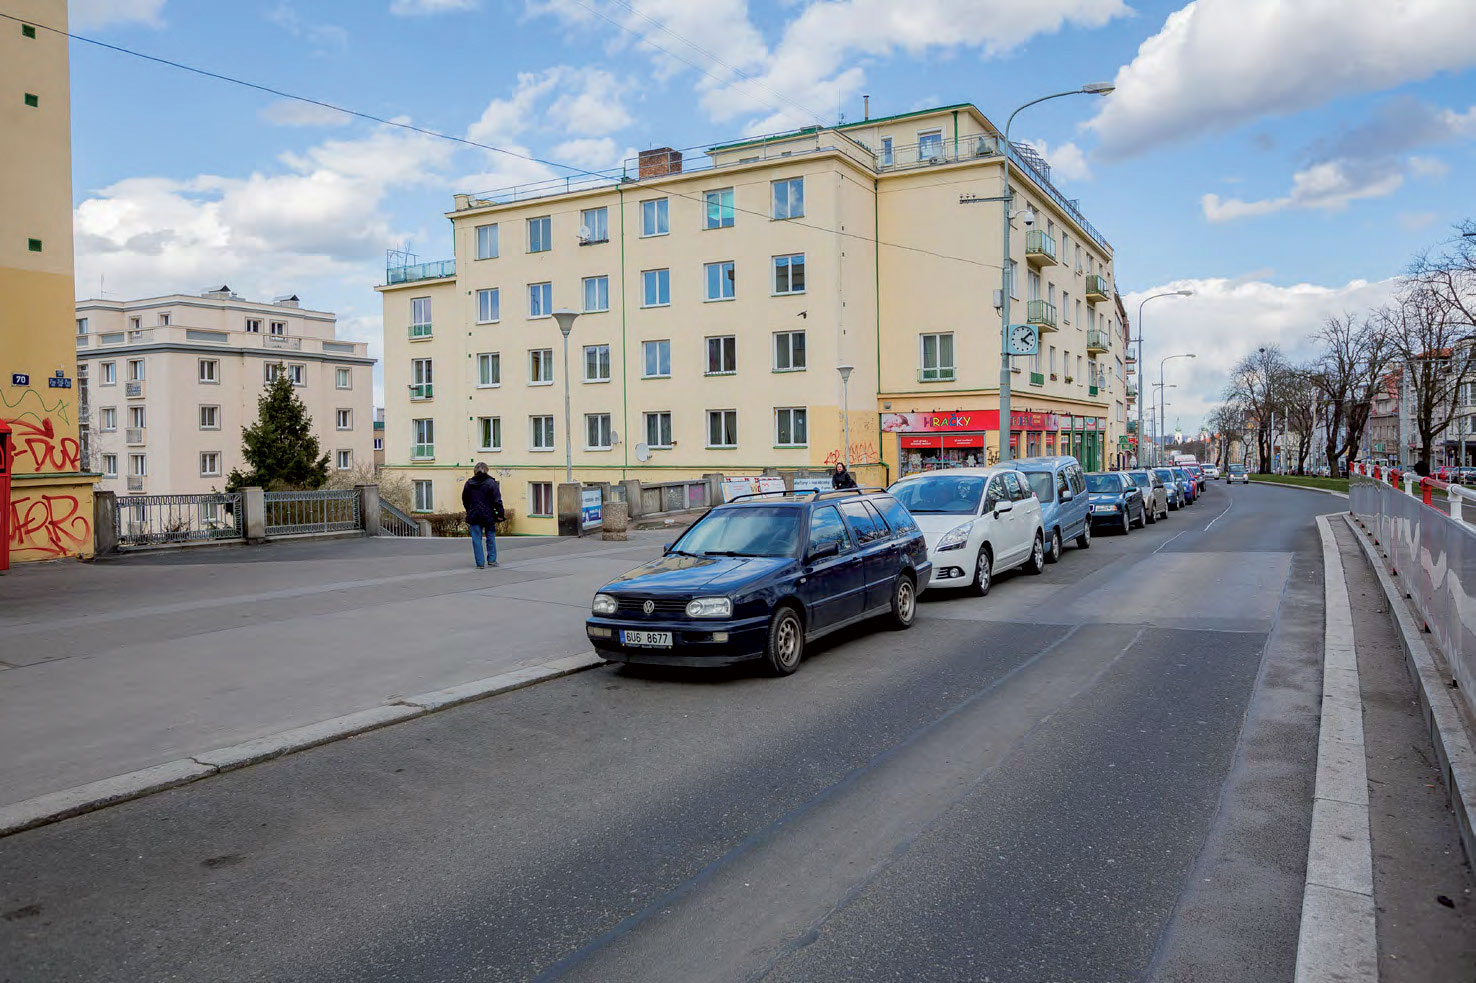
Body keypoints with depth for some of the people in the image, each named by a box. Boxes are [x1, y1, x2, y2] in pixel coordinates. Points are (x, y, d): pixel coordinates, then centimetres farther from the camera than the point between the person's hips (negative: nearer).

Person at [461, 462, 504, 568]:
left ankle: (480, 563, 2)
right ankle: (491, 560, 12)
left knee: (476, 540, 3)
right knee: (490, 537, 12)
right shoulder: (491, 483, -6)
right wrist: (500, 514, -4)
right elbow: (497, 500, -9)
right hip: (488, 516, -2)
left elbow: (465, 500, 11)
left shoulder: (468, 483, 2)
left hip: (473, 516, 2)